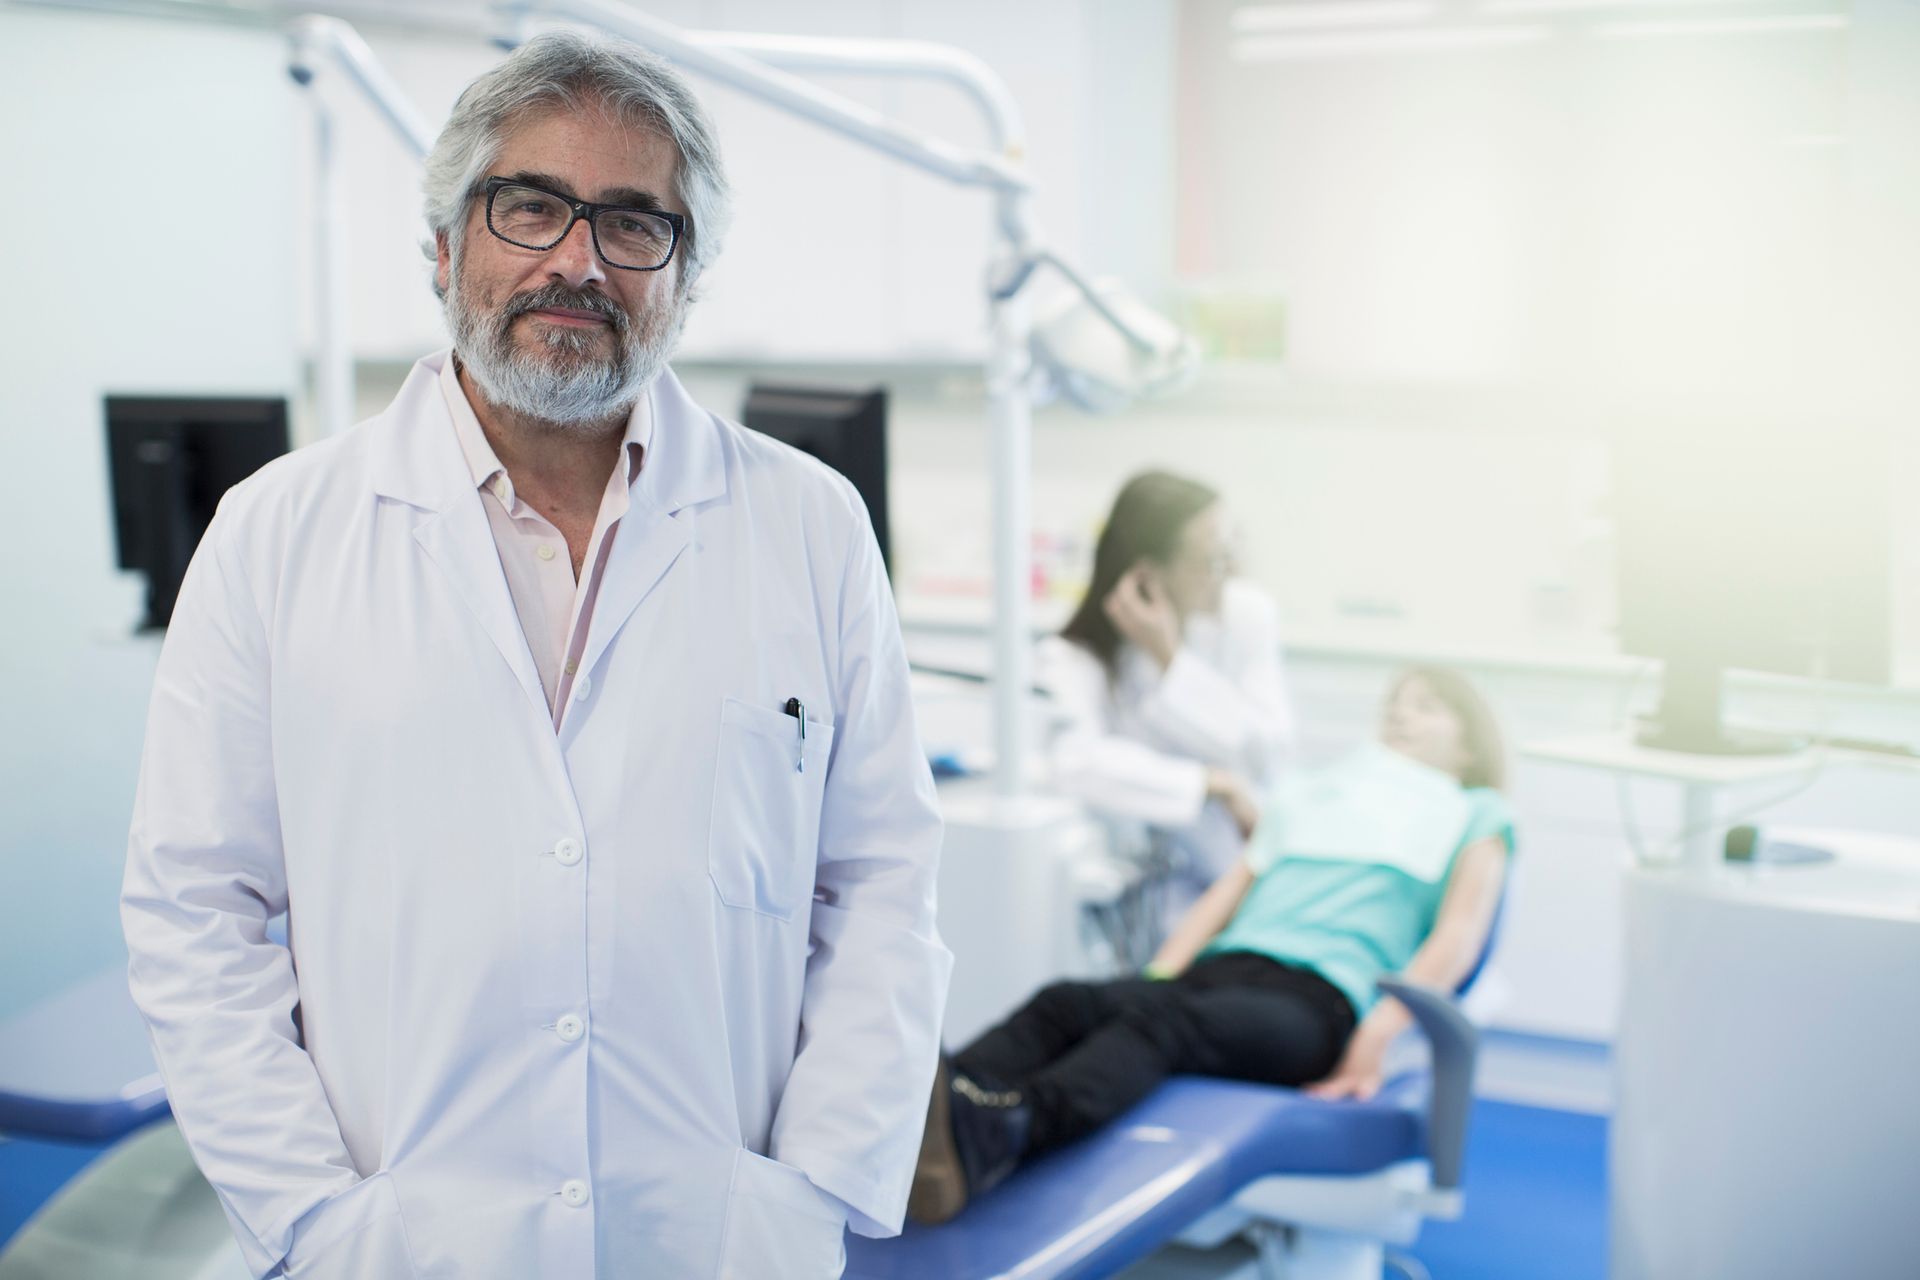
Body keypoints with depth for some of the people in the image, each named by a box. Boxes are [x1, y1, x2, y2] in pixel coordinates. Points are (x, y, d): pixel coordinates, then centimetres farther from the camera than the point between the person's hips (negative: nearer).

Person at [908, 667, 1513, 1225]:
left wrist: (1380, 1030, -15)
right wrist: (1153, 979, 4)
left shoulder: (1474, 817, 22)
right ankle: (911, 1109, -57)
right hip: (1220, 968, 5)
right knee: (1065, 1003, -29)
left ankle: (1000, 1129, -66)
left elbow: (1460, 935, 3)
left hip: (1318, 999, -4)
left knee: (1160, 1022, -37)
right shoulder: (1309, 795, 36)